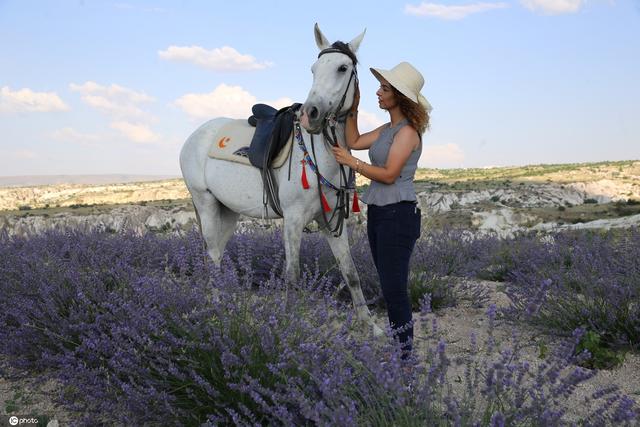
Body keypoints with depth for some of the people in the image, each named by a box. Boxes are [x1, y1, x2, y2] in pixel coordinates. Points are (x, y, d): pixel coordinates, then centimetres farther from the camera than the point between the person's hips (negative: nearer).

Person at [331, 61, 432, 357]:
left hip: (398, 214, -9)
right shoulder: (387, 129, 14)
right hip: (377, 212, 9)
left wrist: (352, 162, -12)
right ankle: (395, 346, 22)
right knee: (389, 286, 13)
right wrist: (353, 108, 12)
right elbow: (354, 141, 17)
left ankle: (405, 353, 0)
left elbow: (389, 174, -18)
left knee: (394, 288, -8)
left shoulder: (407, 131, -13)